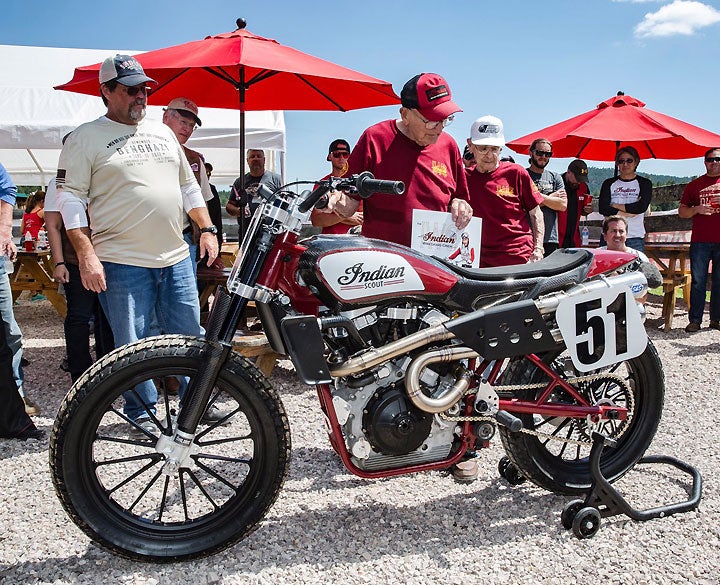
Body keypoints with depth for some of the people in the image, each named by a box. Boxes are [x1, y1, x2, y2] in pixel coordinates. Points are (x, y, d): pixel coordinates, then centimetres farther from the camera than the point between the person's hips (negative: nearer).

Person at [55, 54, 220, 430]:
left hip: (177, 258, 5)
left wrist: (207, 230, 11)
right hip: (122, 263, -5)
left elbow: (189, 187, 21)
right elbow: (70, 198, -6)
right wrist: (86, 255, -14)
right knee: (132, 345, 3)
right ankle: (141, 410, 21)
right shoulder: (85, 138, 0)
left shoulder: (163, 133, 17)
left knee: (190, 336, 10)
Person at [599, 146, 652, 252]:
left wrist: (616, 206, -3)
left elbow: (642, 207, -7)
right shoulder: (609, 183, 10)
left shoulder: (644, 183, 8)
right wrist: (629, 212, -8)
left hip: (635, 237, -1)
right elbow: (603, 209, -4)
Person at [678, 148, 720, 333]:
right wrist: (696, 209, -8)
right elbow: (681, 212, 12)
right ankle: (695, 320, 4)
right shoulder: (694, 185, 12)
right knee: (698, 282, 0)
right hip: (700, 241, 0)